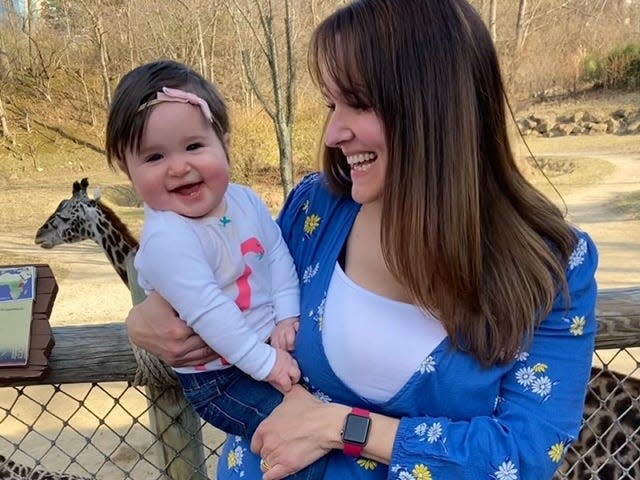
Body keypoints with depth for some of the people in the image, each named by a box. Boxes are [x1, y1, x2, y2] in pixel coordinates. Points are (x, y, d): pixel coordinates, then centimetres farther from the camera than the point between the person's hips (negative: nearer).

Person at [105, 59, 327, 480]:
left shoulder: (245, 200, -3)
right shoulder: (167, 239, -27)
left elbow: (278, 256, 0)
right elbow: (208, 312, -29)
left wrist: (287, 317, -12)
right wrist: (265, 364, -25)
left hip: (276, 347, 8)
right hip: (221, 378, -7)